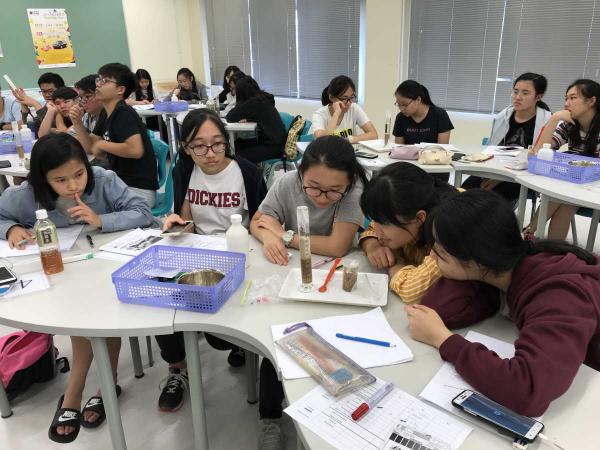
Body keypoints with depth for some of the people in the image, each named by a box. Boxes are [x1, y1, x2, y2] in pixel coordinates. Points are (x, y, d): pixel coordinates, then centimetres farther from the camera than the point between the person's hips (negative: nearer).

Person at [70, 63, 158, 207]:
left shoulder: (123, 113, -17)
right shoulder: (106, 114, 11)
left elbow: (136, 150, -31)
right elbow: (90, 147, 13)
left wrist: (102, 144, -17)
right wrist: (77, 122, -2)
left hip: (139, 189, -9)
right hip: (119, 183, 9)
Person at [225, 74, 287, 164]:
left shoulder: (254, 102, -19)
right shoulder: (263, 98, 7)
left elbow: (230, 118, -14)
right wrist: (247, 119, 2)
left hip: (274, 147, -9)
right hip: (275, 141, 9)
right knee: (236, 144, 12)